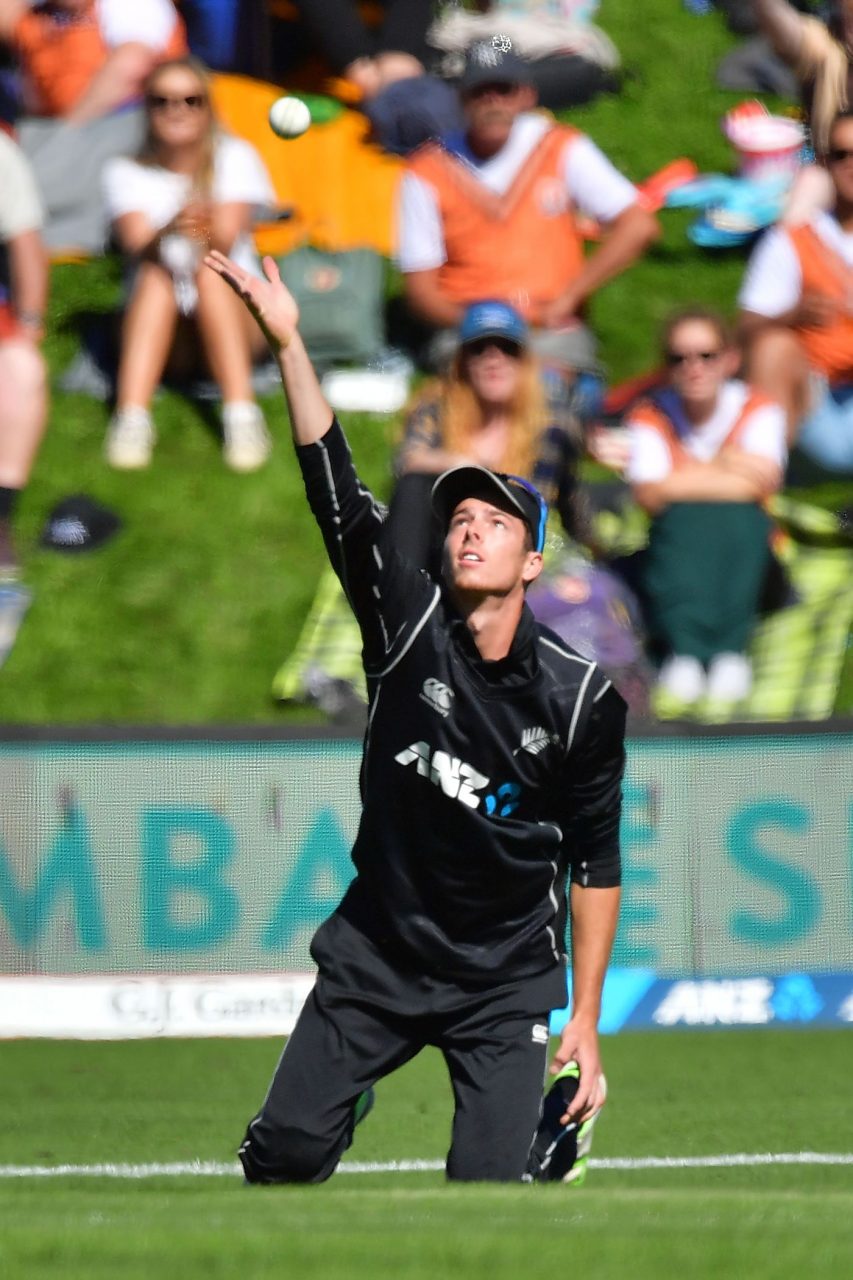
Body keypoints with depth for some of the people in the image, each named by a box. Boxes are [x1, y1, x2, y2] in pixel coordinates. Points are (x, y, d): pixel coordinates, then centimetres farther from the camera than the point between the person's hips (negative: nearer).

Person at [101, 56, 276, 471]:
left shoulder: (235, 157, 3)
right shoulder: (126, 173, 4)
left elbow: (227, 237, -14)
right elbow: (137, 245, -15)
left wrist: (203, 228, -39)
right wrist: (170, 231, -39)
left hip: (231, 316, 0)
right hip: (154, 328, 1)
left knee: (210, 275, -30)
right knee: (156, 275, -30)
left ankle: (241, 417, -44)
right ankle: (131, 419, -46)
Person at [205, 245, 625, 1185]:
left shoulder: (579, 699, -10)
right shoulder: (409, 625, -8)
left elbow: (595, 861, -4)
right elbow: (339, 498, -18)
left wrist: (585, 1021, -5)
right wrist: (287, 344, -29)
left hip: (504, 981, -2)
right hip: (377, 954, 2)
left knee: (491, 1185, -12)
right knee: (283, 1151, -3)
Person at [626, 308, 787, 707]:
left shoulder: (758, 411, -2)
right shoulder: (650, 417, -2)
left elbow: (763, 482, -20)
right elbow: (650, 494, -19)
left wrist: (688, 478, -14)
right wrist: (727, 467, -16)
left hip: (742, 553, 0)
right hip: (677, 553, 0)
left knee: (740, 515, -31)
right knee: (685, 516, -31)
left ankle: (730, 650, -39)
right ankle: (684, 652, -44)